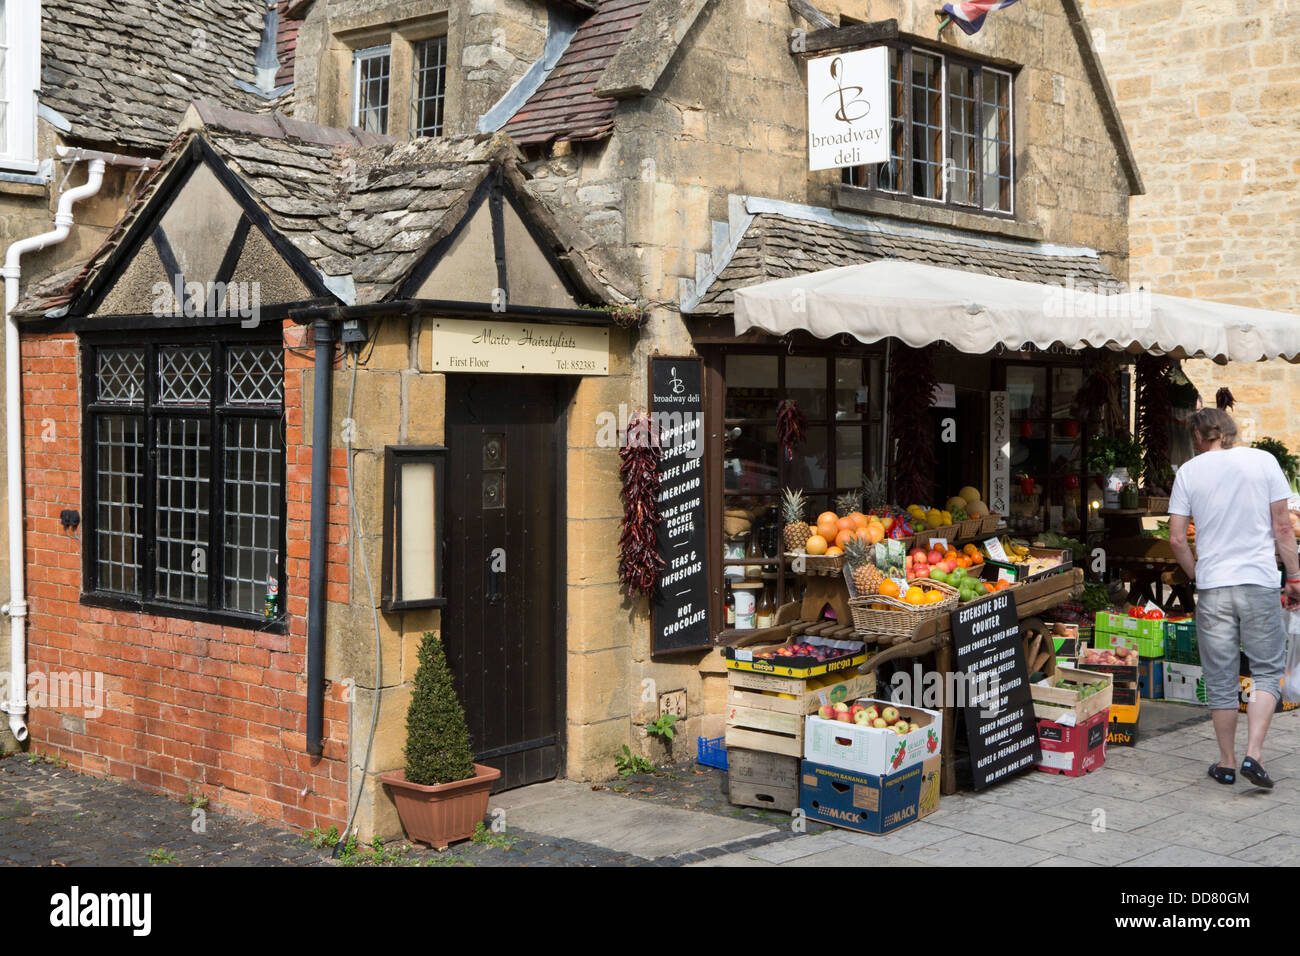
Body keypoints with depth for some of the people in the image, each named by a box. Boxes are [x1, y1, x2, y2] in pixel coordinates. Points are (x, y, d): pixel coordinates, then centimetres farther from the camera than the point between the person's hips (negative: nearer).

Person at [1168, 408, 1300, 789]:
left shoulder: (1188, 471, 3)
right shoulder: (1263, 461, 1)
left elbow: (1176, 539, 1)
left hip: (1212, 586, 1)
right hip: (1260, 584, -1)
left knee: (1221, 679, 9)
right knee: (1267, 670, 9)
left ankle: (1227, 762, 15)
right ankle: (1254, 754, -5)